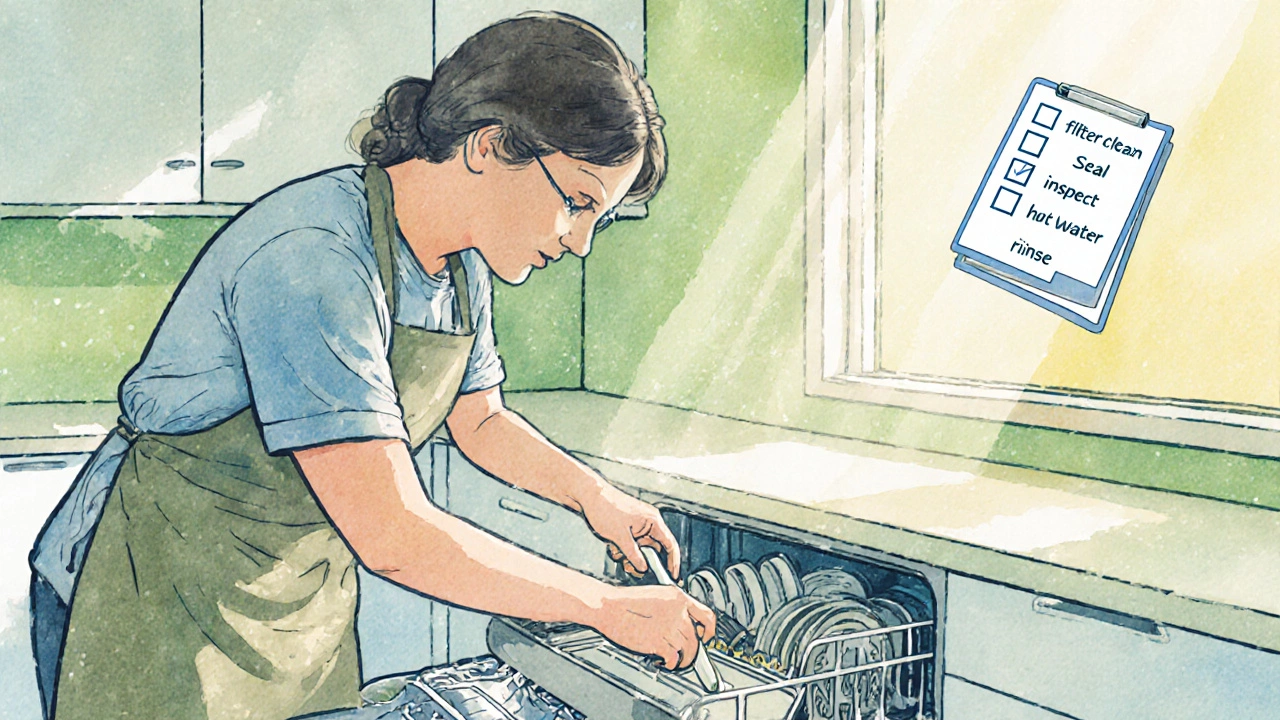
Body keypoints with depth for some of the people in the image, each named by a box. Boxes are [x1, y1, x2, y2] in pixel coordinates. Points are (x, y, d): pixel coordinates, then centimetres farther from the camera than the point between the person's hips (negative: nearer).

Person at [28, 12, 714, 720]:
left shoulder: (464, 266, -2)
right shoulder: (311, 259, -30)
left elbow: (480, 420, 15)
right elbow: (392, 536, -33)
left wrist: (593, 495, -1)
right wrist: (604, 606, -26)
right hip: (156, 609, -7)